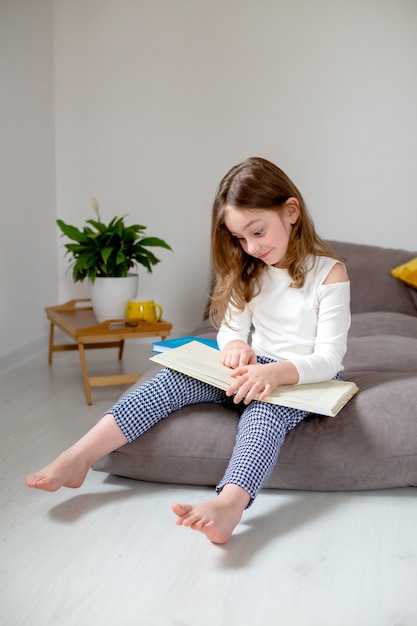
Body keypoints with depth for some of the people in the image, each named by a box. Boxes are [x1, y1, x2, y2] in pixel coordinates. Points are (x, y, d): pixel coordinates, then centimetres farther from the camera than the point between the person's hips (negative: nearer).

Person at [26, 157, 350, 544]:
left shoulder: (329, 273, -10)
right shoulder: (250, 272, 9)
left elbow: (329, 359, -16)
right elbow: (230, 329, 9)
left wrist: (276, 372, -35)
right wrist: (236, 346, -16)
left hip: (306, 380, -4)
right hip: (254, 368, 5)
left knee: (265, 407, -38)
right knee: (178, 375, -20)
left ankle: (227, 505, -64)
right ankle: (78, 458, -29)